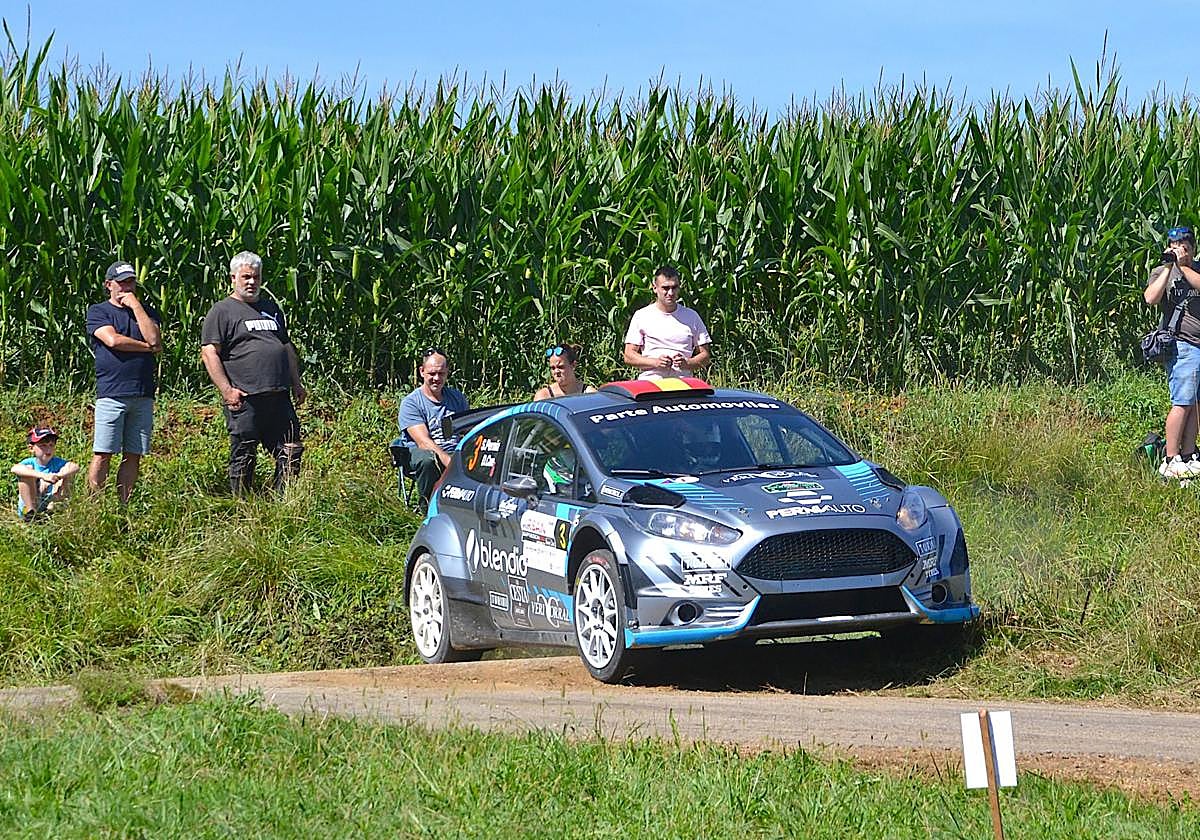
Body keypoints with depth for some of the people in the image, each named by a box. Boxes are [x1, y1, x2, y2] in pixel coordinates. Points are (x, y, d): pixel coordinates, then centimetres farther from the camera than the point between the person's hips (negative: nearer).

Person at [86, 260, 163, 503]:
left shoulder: (147, 311, 17)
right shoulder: (98, 311, 8)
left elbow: (154, 339, -2)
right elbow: (112, 339, -9)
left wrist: (135, 305, 0)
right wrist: (147, 347, -1)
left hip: (143, 395, 4)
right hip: (111, 393, -4)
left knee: (133, 455, 2)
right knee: (103, 454, -8)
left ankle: (124, 505, 5)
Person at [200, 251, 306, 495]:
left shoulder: (271, 308, 22)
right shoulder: (222, 311, 1)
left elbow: (287, 347, 28)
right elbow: (209, 352, -7)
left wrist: (296, 384, 20)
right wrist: (227, 390, -14)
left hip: (279, 396, 6)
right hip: (244, 399, -6)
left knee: (291, 452, 2)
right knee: (243, 457, -1)